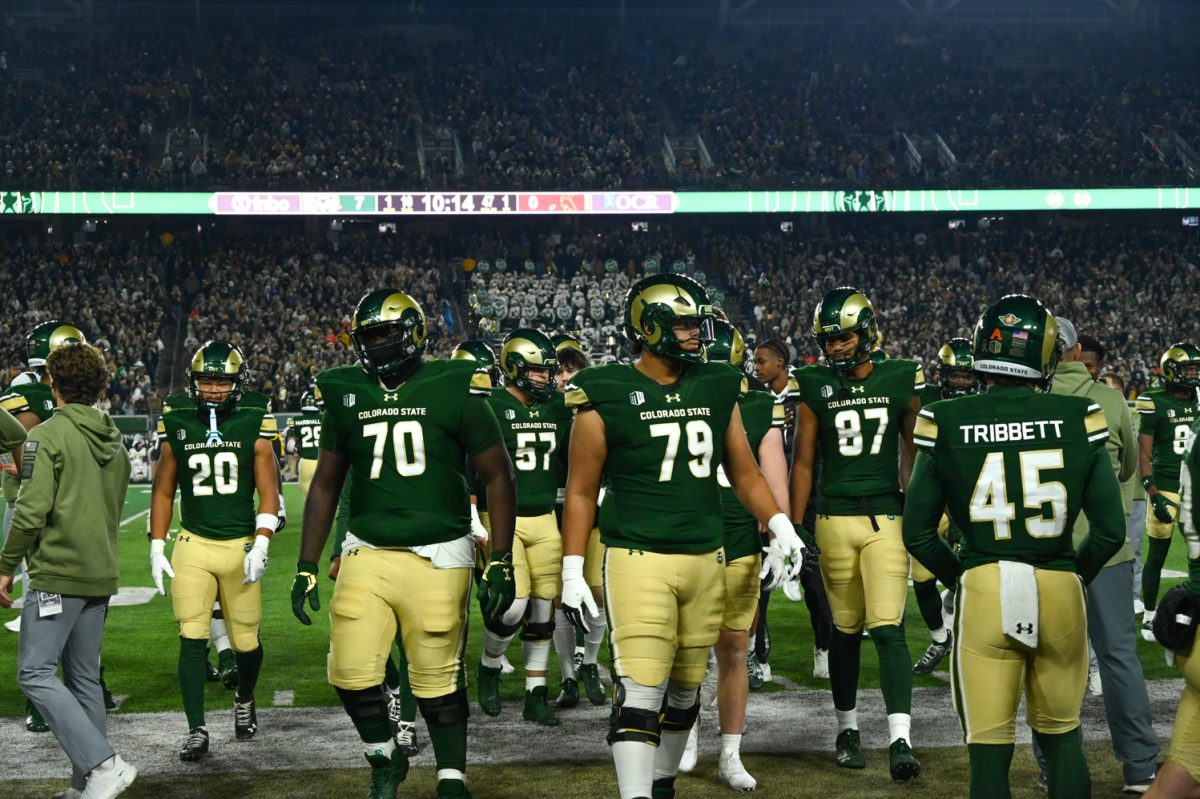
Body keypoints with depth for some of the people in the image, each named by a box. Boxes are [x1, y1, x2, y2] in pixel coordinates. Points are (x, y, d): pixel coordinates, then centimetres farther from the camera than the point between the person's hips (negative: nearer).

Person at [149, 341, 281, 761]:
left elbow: (268, 492, -2)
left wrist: (261, 544, -13)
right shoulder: (177, 425, 3)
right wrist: (157, 549, 5)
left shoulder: (253, 425, -2)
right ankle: (196, 730, 1)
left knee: (246, 641, 7)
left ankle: (244, 700, 36)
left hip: (240, 545, -1)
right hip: (192, 545, 1)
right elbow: (163, 491, 10)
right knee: (193, 639, -7)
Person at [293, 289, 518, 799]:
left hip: (438, 557, -3)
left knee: (439, 680, 3)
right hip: (366, 554, 3)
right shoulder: (346, 395, 6)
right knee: (351, 674, -2)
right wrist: (306, 567, 11)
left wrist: (500, 561, -5)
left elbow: (496, 475, 0)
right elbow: (326, 484, 15)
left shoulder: (454, 389, -4)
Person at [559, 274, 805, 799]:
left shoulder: (717, 389, 7)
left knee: (685, 690, 14)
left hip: (707, 559, 5)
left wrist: (779, 525, 2)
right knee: (640, 693, -11)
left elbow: (744, 471, 16)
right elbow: (581, 491, -1)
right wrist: (572, 572, -4)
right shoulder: (607, 398, -6)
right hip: (639, 560, -5)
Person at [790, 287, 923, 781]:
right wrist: (793, 529, 2)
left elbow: (916, 455, 10)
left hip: (886, 518, -1)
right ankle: (847, 728, 24)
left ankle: (900, 741, -14)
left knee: (888, 629, -10)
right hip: (835, 518, 1)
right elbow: (803, 461, 6)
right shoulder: (815, 387, 2)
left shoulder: (900, 381, 2)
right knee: (846, 630, 8)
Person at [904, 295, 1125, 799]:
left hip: (983, 593, -1)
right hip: (1060, 591, 1)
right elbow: (1111, 530, 0)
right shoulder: (1078, 420, -5)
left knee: (989, 752, 6)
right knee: (1062, 738, 19)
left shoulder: (948, 425, -6)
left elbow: (917, 533, 1)